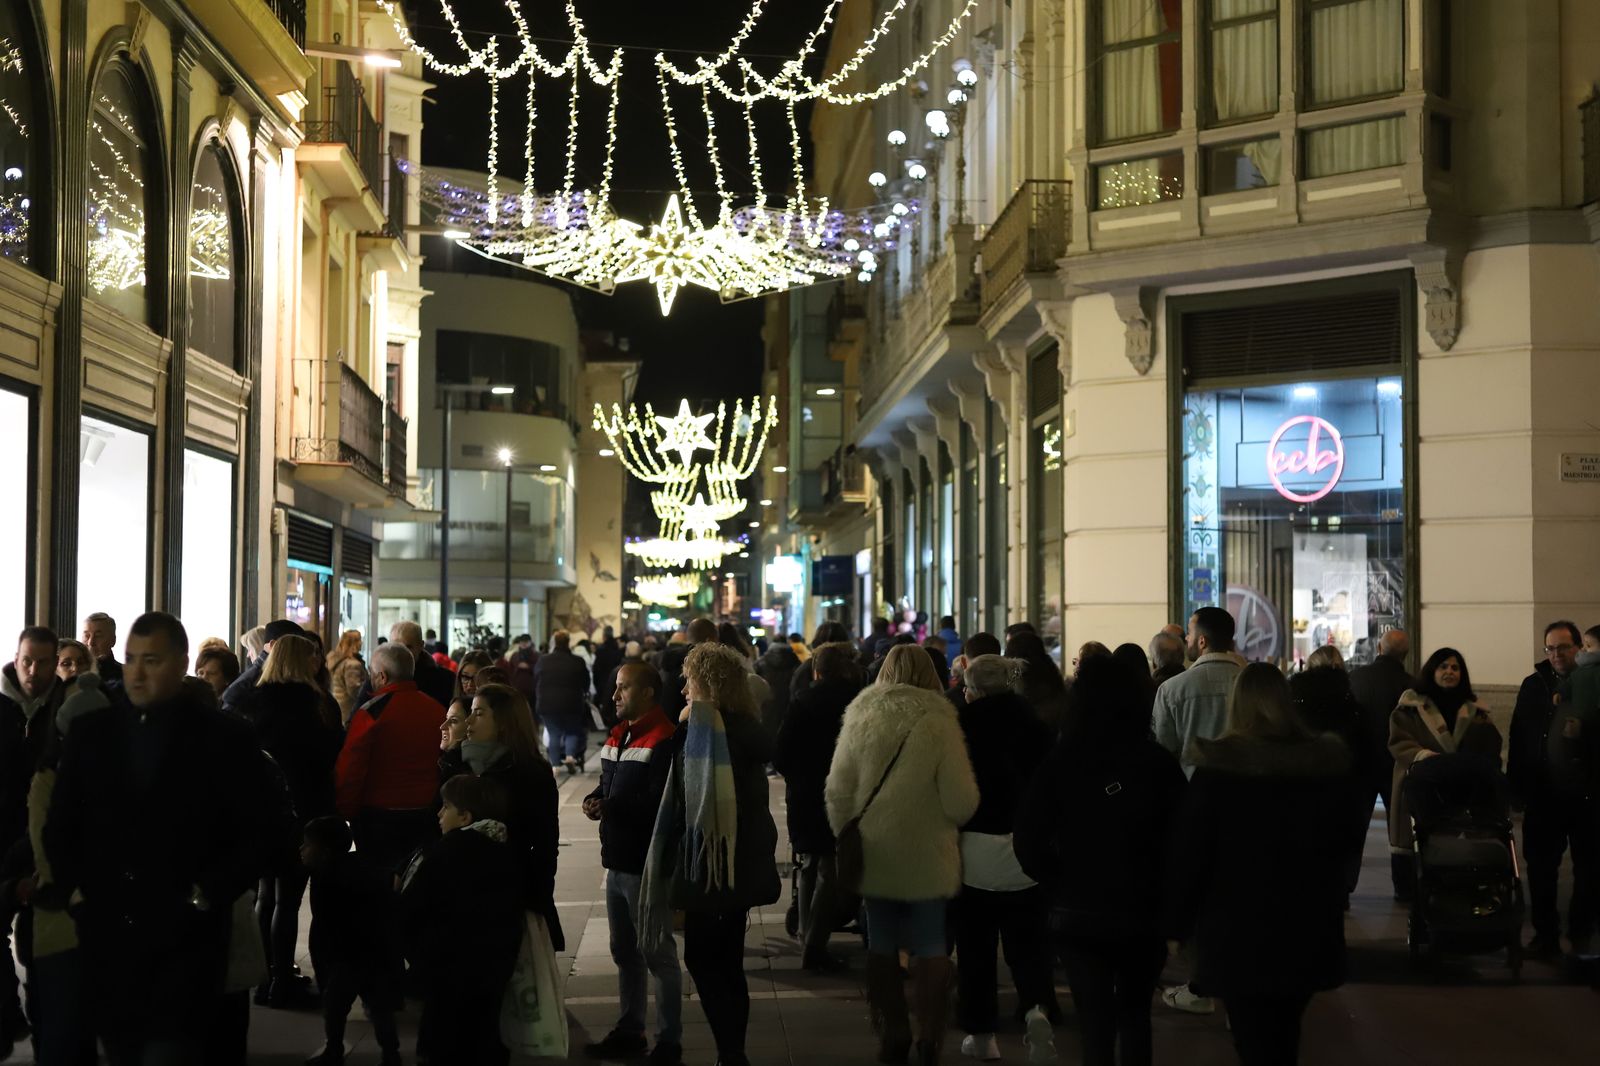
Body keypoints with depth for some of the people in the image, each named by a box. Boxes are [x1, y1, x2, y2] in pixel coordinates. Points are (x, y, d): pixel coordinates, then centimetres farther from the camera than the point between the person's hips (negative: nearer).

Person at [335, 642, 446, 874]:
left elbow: (348, 770, -14)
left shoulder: (370, 713, -14)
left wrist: (344, 811, -2)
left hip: (380, 816, -5)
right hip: (425, 817, 5)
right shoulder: (436, 709, 2)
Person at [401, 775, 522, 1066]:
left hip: (449, 968, -6)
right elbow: (514, 910, 13)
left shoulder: (443, 853, -14)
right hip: (496, 963, 6)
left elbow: (407, 911, -12)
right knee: (484, 1041, 16)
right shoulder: (507, 851, 7)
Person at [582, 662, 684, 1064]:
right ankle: (629, 1031, 31)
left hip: (647, 865, -10)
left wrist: (609, 808, -20)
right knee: (625, 952, 19)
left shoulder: (664, 739, -18)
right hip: (619, 861, 10)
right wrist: (594, 800, 0)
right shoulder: (618, 735, 14)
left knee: (658, 955, 0)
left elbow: (659, 803, -26)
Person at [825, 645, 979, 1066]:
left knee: (881, 947, 11)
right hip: (928, 858, -2)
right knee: (931, 949, 7)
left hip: (874, 856, 2)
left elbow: (837, 791, 0)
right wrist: (951, 821, 9)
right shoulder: (939, 723, -12)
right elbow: (961, 802, -13)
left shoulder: (859, 720, -4)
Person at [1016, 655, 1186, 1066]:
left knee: (1095, 1023, 3)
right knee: (1135, 1014, 20)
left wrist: (1058, 883, 7)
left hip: (1077, 913, -1)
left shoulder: (1060, 760, -6)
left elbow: (1028, 841, -8)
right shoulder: (1159, 761, -5)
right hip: (1143, 912, 1)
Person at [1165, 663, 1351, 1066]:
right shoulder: (1328, 762, -3)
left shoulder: (1219, 765, -14)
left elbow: (1189, 853, -11)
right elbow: (1342, 840, 12)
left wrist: (1176, 922, 0)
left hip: (1240, 933, -4)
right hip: (1308, 930, 4)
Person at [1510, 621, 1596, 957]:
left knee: (1588, 866, 11)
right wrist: (1516, 787, -3)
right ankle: (1545, 933, 12)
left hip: (1587, 791, -1)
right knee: (1540, 867, 4)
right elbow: (1519, 738, 1)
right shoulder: (1534, 685, 3)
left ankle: (1581, 933, 25)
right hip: (1543, 791, 1)